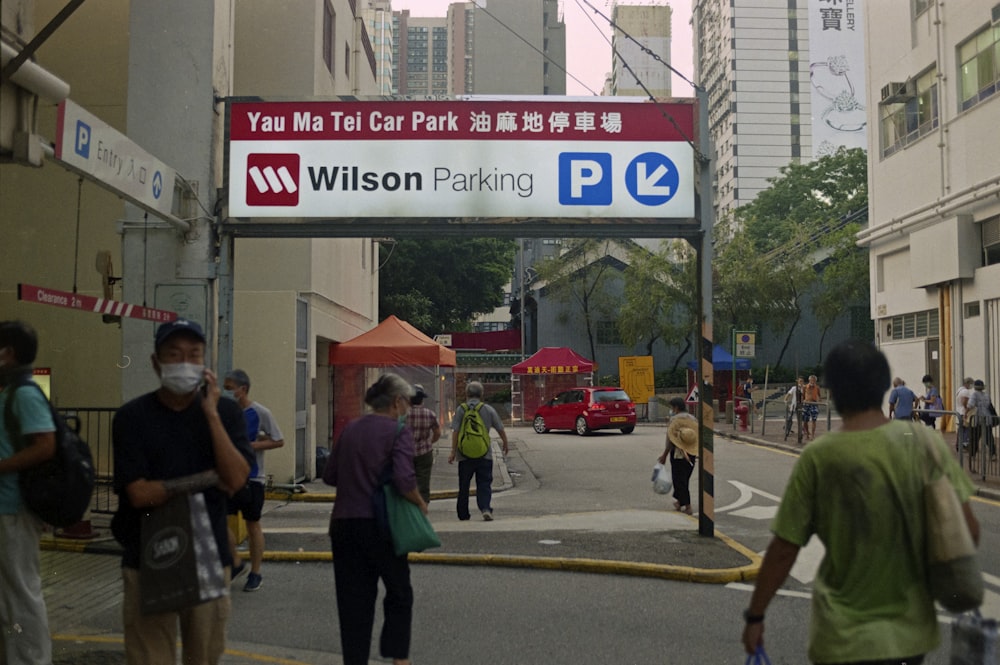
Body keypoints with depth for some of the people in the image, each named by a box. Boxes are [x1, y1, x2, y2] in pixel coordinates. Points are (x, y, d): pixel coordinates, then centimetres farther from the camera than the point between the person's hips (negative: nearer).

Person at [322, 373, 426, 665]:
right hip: (379, 524, -4)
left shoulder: (351, 428, 9)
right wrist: (421, 504, -4)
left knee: (353, 600, 10)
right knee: (399, 595, 15)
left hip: (343, 523, 5)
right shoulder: (398, 431, -9)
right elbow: (405, 480, -21)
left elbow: (330, 475, 12)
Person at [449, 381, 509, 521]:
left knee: (464, 486, 12)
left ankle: (463, 514, 19)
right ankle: (486, 508, -18)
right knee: (484, 484, 3)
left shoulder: (461, 409, -2)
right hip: (485, 454, 0)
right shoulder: (488, 409, 1)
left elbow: (455, 431, -8)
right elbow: (500, 429, 8)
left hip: (465, 454, 0)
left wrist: (453, 451, -6)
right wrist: (505, 444, 24)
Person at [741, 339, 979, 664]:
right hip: (912, 630, 3)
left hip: (847, 639, -3)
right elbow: (968, 530, -4)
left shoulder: (819, 458, -15)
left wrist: (755, 615, 2)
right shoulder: (927, 443, -8)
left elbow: (783, 550, -11)